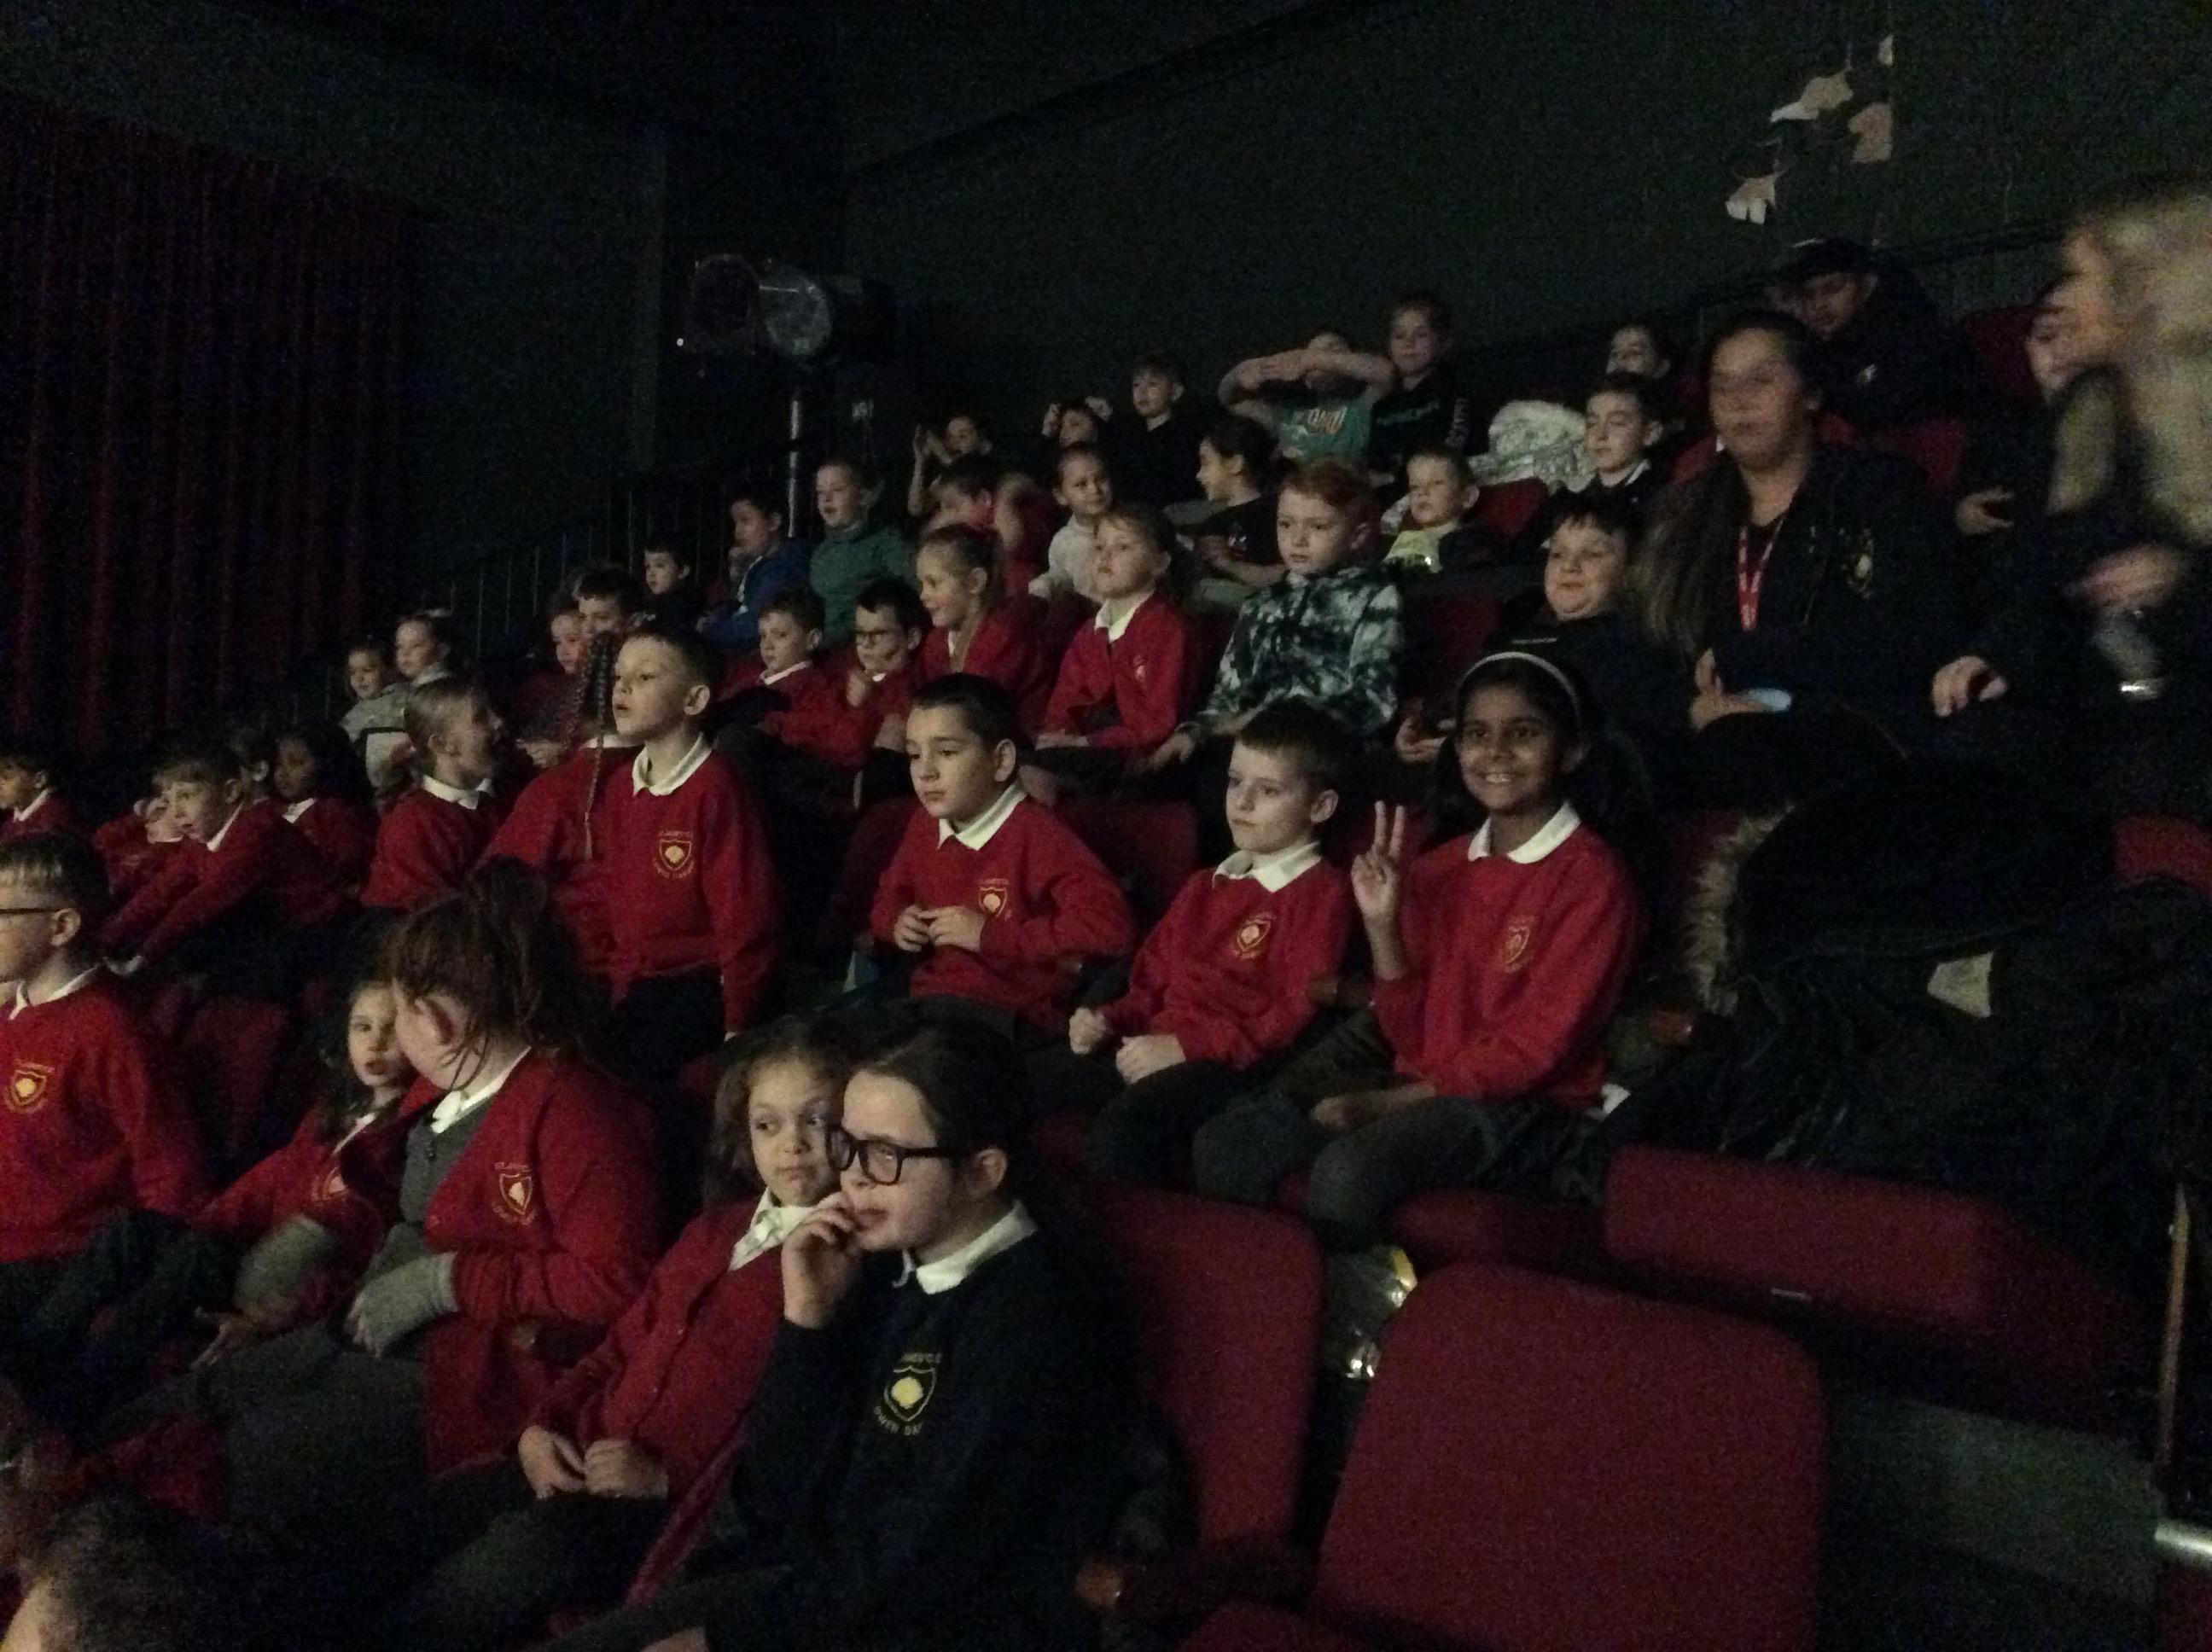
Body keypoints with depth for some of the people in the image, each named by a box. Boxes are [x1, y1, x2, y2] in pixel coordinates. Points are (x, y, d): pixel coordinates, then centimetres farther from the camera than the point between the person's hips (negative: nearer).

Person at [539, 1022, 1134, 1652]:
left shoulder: (1030, 1318, -19)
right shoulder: (885, 1264, 2)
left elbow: (920, 1564, -19)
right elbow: (774, 1492, 3)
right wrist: (809, 1318, -10)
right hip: (821, 1576, 7)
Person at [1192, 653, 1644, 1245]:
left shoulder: (1592, 877, -8)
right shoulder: (1440, 867, 10)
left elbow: (1537, 1048, -12)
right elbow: (1412, 1035, 7)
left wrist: (1392, 1101, -13)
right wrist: (1382, 923, -7)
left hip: (1523, 1109, -6)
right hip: (1421, 1087, 6)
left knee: (1351, 1168, -31)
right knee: (1224, 1147, -14)